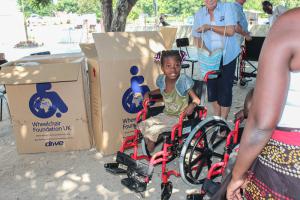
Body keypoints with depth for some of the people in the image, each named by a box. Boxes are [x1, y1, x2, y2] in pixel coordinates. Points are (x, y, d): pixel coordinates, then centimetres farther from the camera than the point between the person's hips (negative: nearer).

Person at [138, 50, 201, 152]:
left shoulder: (183, 80, -21)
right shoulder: (161, 79, -4)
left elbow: (197, 99, -16)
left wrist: (192, 104, -38)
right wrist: (149, 93, 8)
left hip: (178, 118, -6)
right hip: (165, 115, 7)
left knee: (152, 131, -18)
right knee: (142, 126, -2)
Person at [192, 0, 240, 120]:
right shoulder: (199, 14, 1)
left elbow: (230, 31, -17)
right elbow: (196, 37, 2)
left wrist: (209, 27, -18)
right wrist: (205, 51, -13)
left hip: (227, 56, -3)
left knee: (225, 88, -3)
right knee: (212, 87, 8)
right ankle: (216, 117, 27)